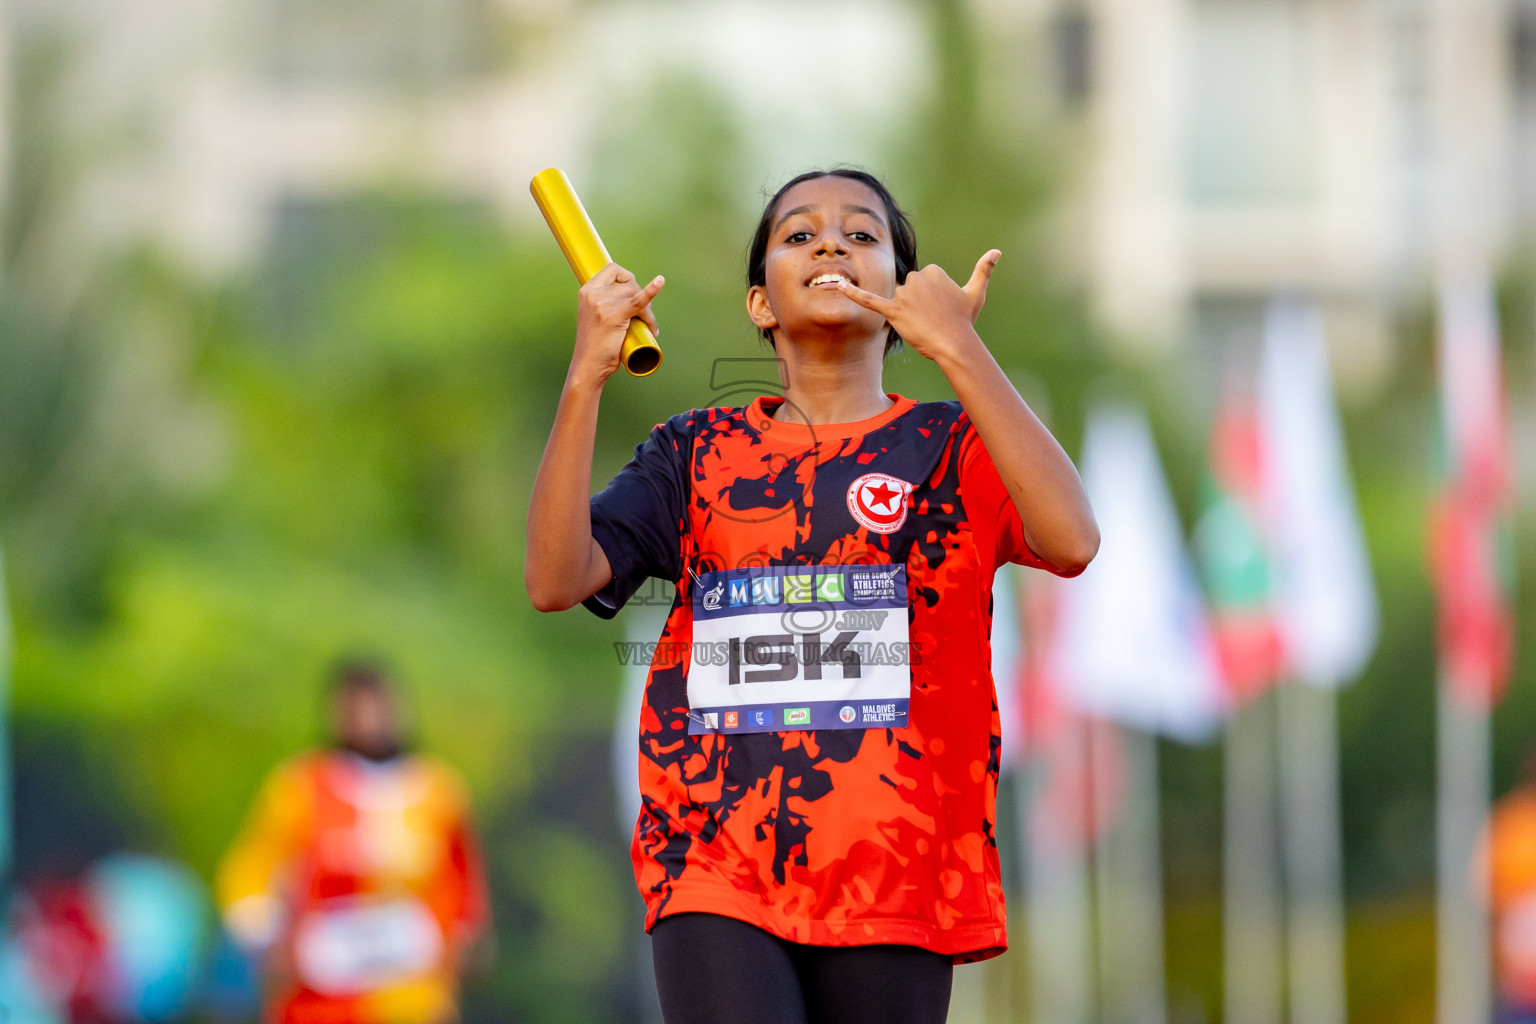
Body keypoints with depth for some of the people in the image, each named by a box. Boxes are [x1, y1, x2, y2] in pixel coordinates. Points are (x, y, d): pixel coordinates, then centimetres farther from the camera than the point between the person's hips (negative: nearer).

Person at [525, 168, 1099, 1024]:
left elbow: (1072, 539, -13)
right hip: (718, 856, 0)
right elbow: (557, 580, 1)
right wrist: (587, 379, -8)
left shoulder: (949, 447, 9)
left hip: (894, 877, 0)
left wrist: (959, 350, -18)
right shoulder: (699, 451, 15)